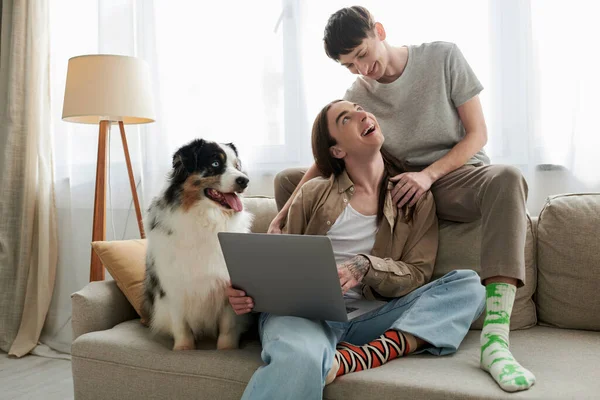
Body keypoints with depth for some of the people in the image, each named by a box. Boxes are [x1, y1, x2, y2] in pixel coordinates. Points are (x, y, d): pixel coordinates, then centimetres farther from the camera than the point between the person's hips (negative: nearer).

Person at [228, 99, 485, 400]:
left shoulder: (416, 198, 12)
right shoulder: (314, 194, 11)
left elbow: (416, 275, 5)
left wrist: (365, 267, -16)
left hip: (369, 318, 4)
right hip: (305, 310, -3)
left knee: (468, 283, -21)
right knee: (298, 359, -40)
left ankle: (361, 357, -35)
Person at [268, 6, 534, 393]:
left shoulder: (443, 57, -5)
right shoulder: (356, 97, 1)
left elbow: (477, 133, -6)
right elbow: (325, 162, -6)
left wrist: (429, 174, -23)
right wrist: (280, 219, -19)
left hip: (456, 175, -3)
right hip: (397, 188, 3)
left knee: (507, 179, -41)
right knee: (288, 178, -3)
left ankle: (495, 339, -46)